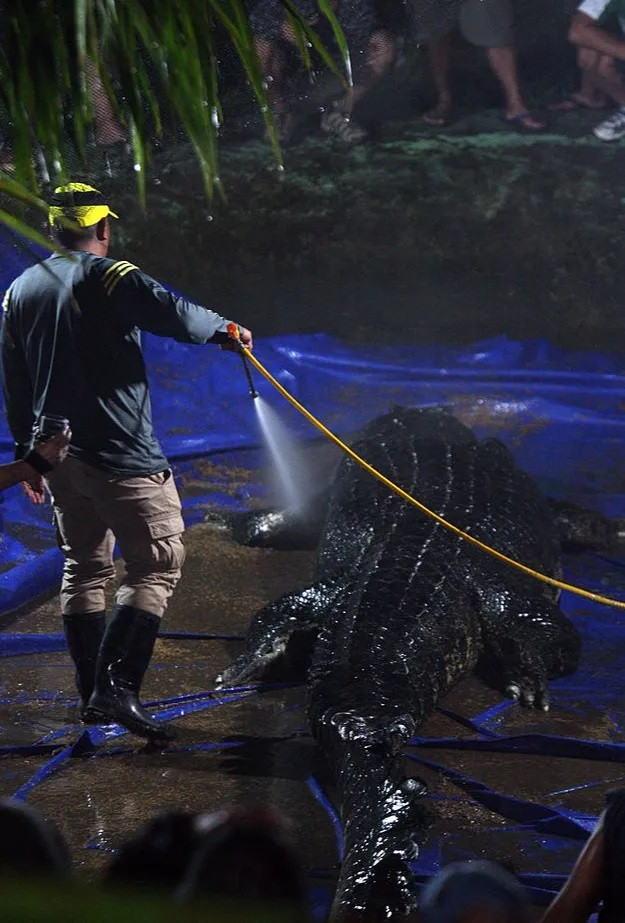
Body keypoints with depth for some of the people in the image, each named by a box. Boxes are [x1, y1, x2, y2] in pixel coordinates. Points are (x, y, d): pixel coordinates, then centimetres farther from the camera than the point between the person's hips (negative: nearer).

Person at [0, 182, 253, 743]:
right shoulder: (108, 277, -11)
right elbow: (172, 314, -24)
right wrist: (225, 329, -4)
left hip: (57, 455, 8)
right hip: (121, 454, -8)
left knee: (83, 570, 16)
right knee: (156, 565, -5)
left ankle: (92, 695, 15)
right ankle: (117, 686, -16)